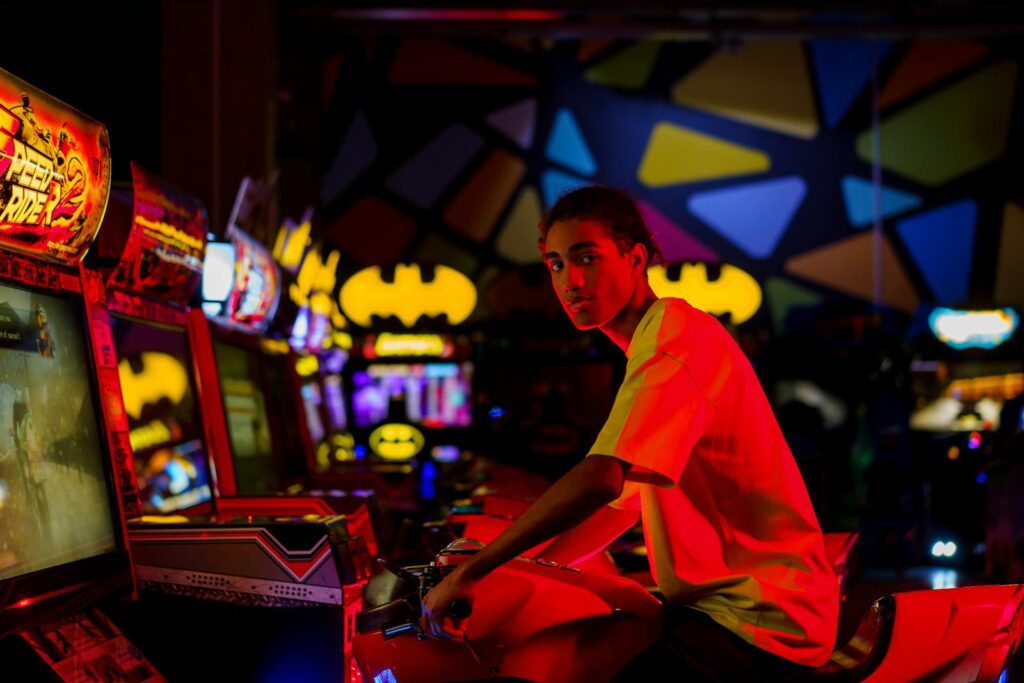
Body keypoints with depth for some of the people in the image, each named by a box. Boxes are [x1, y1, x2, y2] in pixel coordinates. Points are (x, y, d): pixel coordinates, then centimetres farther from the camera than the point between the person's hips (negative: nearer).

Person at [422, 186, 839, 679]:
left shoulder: (673, 333, -14)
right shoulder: (653, 341, 19)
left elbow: (600, 480, -27)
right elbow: (625, 499, 21)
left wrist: (471, 572, -21)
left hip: (759, 619, -10)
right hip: (715, 603, 10)